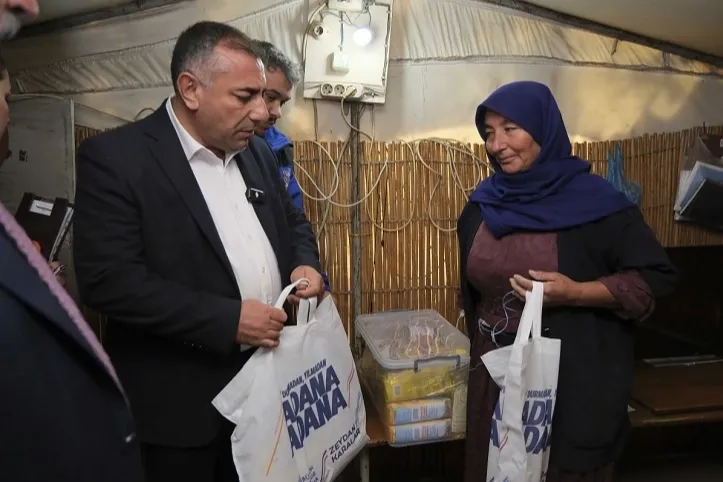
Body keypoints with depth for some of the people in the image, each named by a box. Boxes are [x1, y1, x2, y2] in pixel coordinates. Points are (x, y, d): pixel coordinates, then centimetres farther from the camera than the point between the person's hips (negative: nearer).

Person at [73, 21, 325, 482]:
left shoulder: (257, 153, 7)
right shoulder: (115, 157, -14)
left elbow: (294, 222, 17)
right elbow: (108, 280, -21)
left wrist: (305, 264, -5)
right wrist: (228, 319, -24)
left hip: (267, 379, 6)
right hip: (180, 399, -6)